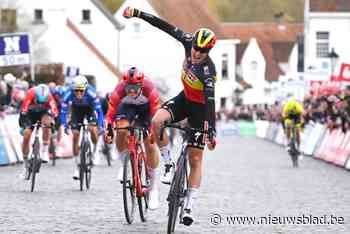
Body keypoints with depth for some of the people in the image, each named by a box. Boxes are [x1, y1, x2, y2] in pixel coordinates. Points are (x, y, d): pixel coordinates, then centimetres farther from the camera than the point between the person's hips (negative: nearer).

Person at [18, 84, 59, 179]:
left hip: (43, 112, 0)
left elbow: (54, 110, -39)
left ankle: (44, 151, -23)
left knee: (46, 122, -33)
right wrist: (22, 125, -47)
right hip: (31, 112, 0)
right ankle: (26, 166, 3)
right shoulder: (31, 94, -34)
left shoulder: (49, 96, -31)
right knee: (26, 135, -11)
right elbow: (23, 110, -39)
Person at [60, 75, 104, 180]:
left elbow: (99, 110, -33)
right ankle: (77, 166, 3)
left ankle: (94, 151, 3)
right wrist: (65, 126, -37)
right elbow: (63, 111, -27)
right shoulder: (69, 93, -33)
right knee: (75, 135, -7)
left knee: (93, 129, -26)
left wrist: (101, 126, -40)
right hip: (76, 109, 1)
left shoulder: (91, 92, -37)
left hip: (89, 108, -1)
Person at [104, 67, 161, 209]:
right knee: (121, 131, -29)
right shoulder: (119, 90, -35)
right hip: (127, 106, 1)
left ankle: (154, 187, -1)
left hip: (146, 108, -1)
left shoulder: (149, 89, -37)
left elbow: (156, 113, -31)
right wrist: (108, 131, -35)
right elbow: (111, 112, -27)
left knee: (150, 144, -10)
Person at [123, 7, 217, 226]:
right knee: (157, 121, -26)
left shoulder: (208, 70, -34)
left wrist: (211, 130, -48)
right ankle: (169, 163, -7)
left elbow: (210, 100, -41)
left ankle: (189, 207, 2)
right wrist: (138, 14, -18)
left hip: (200, 108, -5)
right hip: (184, 98, 5)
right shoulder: (189, 43, -19)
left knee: (195, 158, -3)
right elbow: (166, 27, -15)